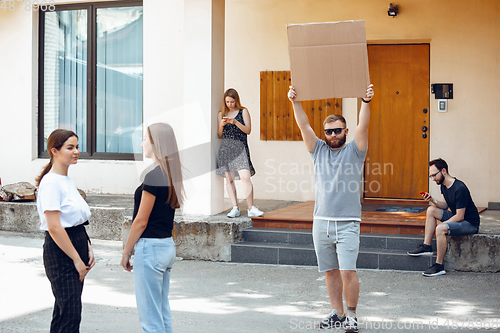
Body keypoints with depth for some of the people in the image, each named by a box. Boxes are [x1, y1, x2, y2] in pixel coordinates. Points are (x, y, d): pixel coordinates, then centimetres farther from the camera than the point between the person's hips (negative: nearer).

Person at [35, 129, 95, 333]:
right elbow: (54, 227, -20)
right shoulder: (51, 182, -15)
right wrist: (77, 259, -17)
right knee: (71, 313, -9)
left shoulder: (66, 180, 14)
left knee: (63, 310, 12)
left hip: (76, 248, 9)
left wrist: (87, 249, 11)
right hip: (60, 253, -9)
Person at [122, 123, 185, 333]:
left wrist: (126, 251, -4)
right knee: (163, 313, 15)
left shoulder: (154, 176, -17)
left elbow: (141, 221, -15)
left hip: (151, 247, -9)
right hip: (168, 245, 10)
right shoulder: (172, 175, 11)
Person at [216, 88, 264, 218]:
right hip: (225, 148, 3)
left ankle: (251, 208, -11)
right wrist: (221, 125, -3)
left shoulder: (243, 112, 8)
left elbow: (248, 130, 0)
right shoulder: (221, 114, 16)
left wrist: (235, 122, -13)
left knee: (245, 177, -15)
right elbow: (220, 135, 17)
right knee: (229, 179, -1)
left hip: (240, 147, -3)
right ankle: (235, 208, 3)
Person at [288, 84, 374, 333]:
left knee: (348, 271, -9)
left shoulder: (354, 151, 4)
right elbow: (304, 126, 1)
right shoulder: (318, 150, 12)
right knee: (330, 271, 9)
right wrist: (295, 102, -11)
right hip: (321, 221, 4)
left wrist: (366, 102, -25)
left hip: (347, 223, -3)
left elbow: (363, 126, -12)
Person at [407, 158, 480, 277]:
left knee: (440, 229, -30)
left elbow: (460, 217, -24)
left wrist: (439, 225, -19)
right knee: (431, 210, 0)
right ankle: (426, 246, -4)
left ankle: (439, 266, -22)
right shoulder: (444, 185, 4)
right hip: (458, 218, 10)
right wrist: (433, 201, -13)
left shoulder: (459, 189, -25)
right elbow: (445, 206, 8)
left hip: (470, 223, -10)